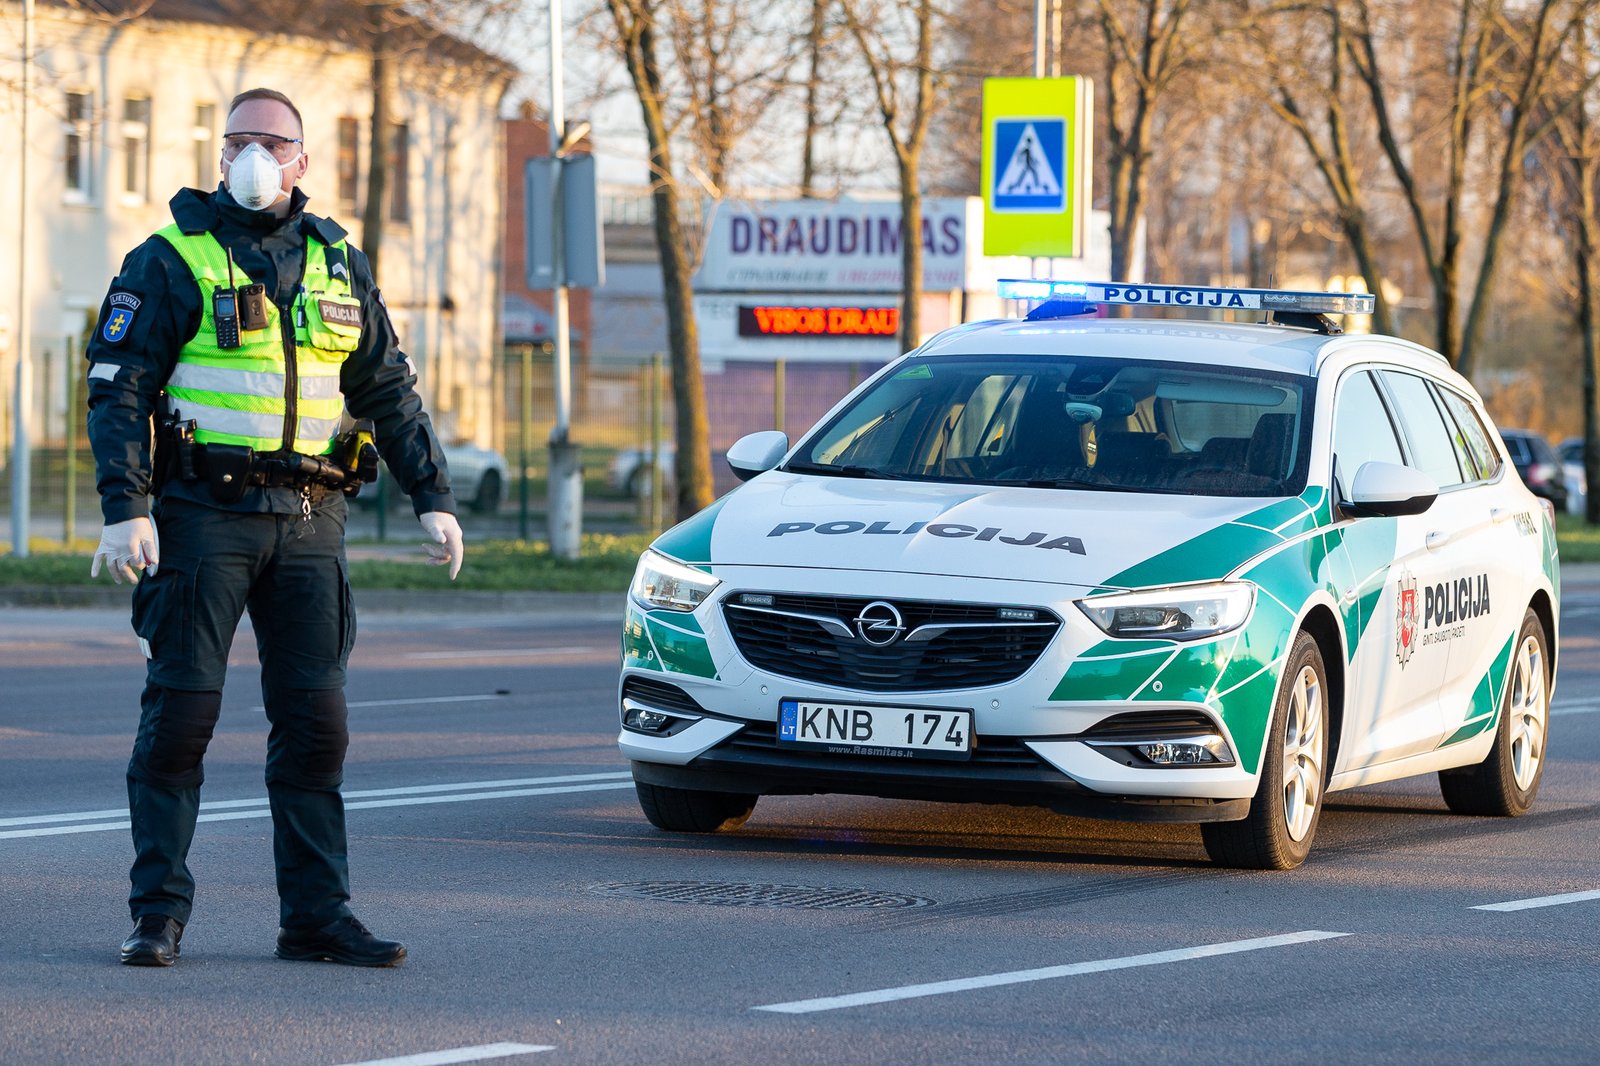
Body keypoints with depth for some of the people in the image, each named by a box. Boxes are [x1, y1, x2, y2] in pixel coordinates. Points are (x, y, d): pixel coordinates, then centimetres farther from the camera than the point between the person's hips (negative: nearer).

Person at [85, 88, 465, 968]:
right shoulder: (172, 259, 0)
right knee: (180, 712, -4)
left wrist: (433, 498, 10)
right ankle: (158, 915, 1)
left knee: (315, 719, 2)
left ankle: (315, 913, 7)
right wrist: (124, 512, -16)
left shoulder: (338, 264, 14)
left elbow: (388, 391, 19)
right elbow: (117, 390, -5)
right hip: (205, 514, -4)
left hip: (309, 521, 4)